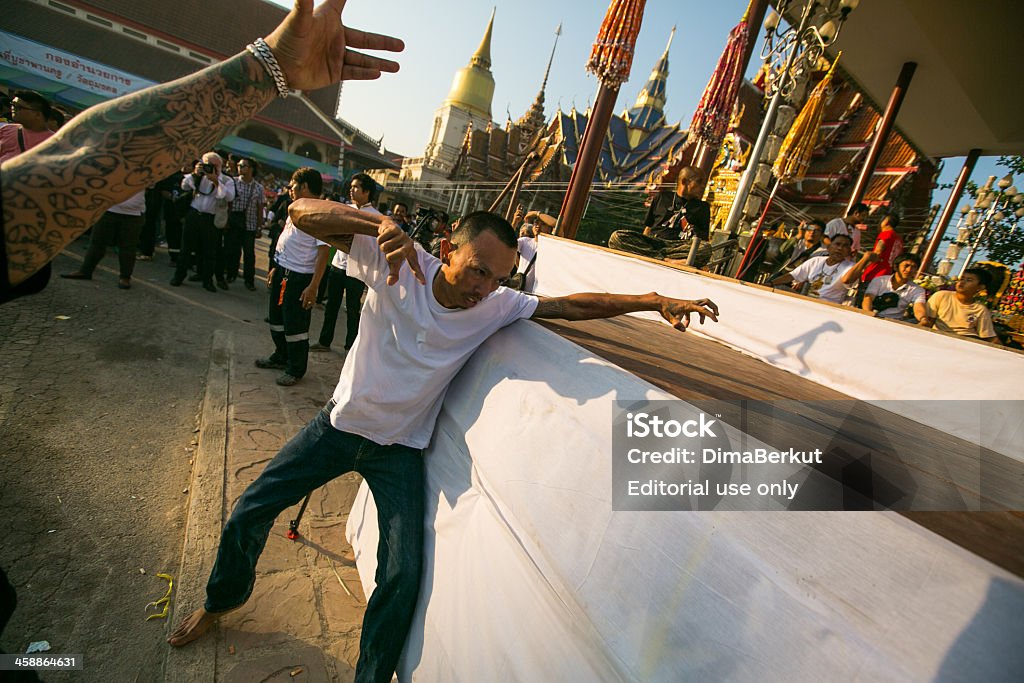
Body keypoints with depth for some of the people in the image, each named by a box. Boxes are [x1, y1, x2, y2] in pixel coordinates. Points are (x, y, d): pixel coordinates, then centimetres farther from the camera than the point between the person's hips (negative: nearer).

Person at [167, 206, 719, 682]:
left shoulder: (496, 307, -16)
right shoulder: (397, 264, -21)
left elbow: (570, 306, -11)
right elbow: (302, 213, -24)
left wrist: (653, 301, -18)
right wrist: (380, 224, -41)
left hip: (400, 449, 0)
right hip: (340, 425, 1)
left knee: (404, 579, -5)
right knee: (249, 513, 12)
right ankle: (223, 599, 46)